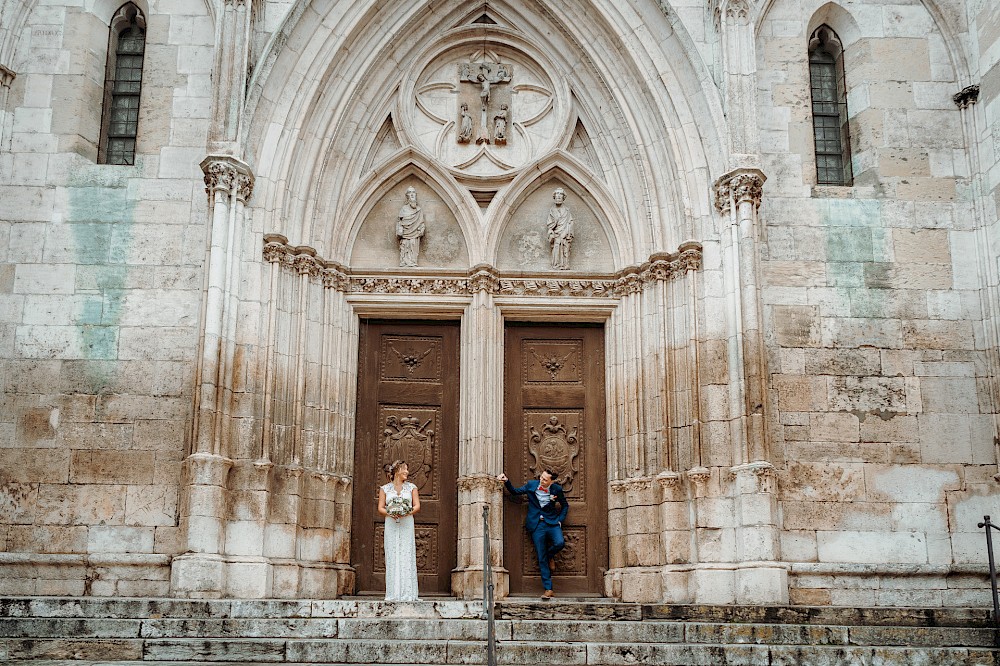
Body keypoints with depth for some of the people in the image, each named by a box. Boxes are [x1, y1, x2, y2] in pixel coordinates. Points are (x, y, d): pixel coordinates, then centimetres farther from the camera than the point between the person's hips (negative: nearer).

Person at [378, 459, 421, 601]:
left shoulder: (411, 487, 12)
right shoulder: (385, 489, 11)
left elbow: (417, 506, 4)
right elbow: (380, 508, 4)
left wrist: (407, 512, -15)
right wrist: (390, 513, -15)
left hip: (406, 525, 0)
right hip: (391, 526, 0)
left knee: (407, 557, -6)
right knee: (392, 558, -4)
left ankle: (407, 594, -6)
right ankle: (393, 594, -2)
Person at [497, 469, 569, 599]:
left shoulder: (556, 489, -2)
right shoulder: (531, 485, 0)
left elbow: (565, 505, 13)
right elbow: (515, 492, 12)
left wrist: (560, 520, 3)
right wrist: (507, 481, -3)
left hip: (551, 523, 0)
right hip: (536, 525, 0)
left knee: (560, 542, -30)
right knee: (541, 559, -2)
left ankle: (549, 556, 7)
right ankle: (548, 589, 5)